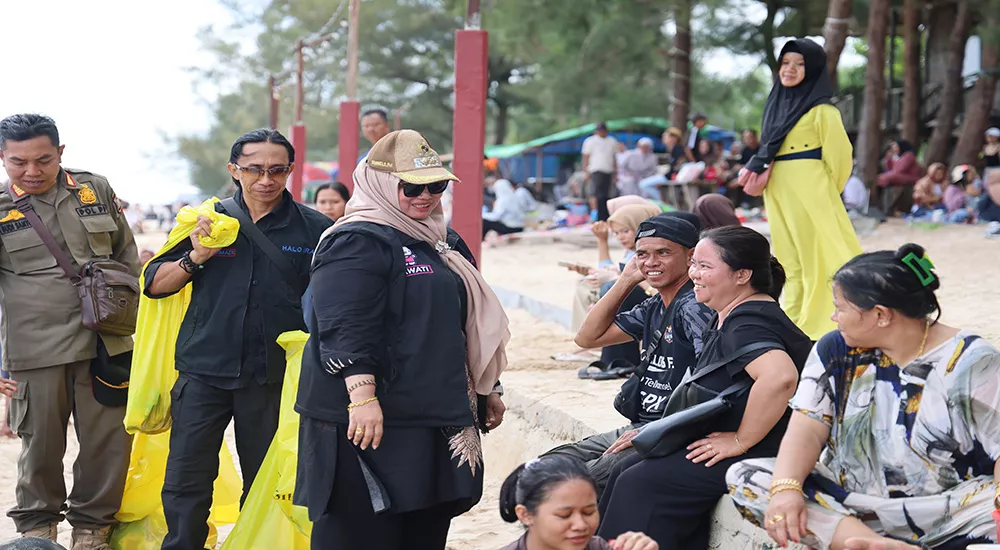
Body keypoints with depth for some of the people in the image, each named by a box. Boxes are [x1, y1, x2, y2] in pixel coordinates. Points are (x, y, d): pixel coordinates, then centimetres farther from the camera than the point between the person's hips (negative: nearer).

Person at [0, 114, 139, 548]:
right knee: (41, 440, 6)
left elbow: (126, 255, 20)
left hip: (107, 343, 2)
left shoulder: (96, 190, 9)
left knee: (109, 439, 5)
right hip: (36, 348, -2)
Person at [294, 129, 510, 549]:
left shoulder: (443, 243, 18)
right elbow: (346, 329, -22)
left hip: (437, 417, 9)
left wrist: (488, 390, 28)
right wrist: (362, 397, -31)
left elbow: (471, 325, 28)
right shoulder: (357, 243, -11)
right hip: (373, 420, -9)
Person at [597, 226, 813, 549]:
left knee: (640, 484, -14)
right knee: (627, 471, 4)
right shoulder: (728, 318, 13)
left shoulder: (747, 324, -21)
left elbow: (779, 377, -39)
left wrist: (740, 440, -28)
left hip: (758, 453, -11)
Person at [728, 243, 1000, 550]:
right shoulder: (835, 351, 5)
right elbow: (808, 428, -5)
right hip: (847, 502, 5)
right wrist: (786, 488, -25)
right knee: (743, 478, -17)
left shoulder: (971, 361, -7)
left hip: (943, 512, -5)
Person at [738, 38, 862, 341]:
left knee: (817, 258, -6)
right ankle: (792, 324, 14)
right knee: (790, 260, 10)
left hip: (810, 193, -7)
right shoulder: (777, 103, 13)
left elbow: (838, 153, -6)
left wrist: (825, 192, 3)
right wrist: (757, 169, 2)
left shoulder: (821, 110, -9)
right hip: (779, 194, 8)